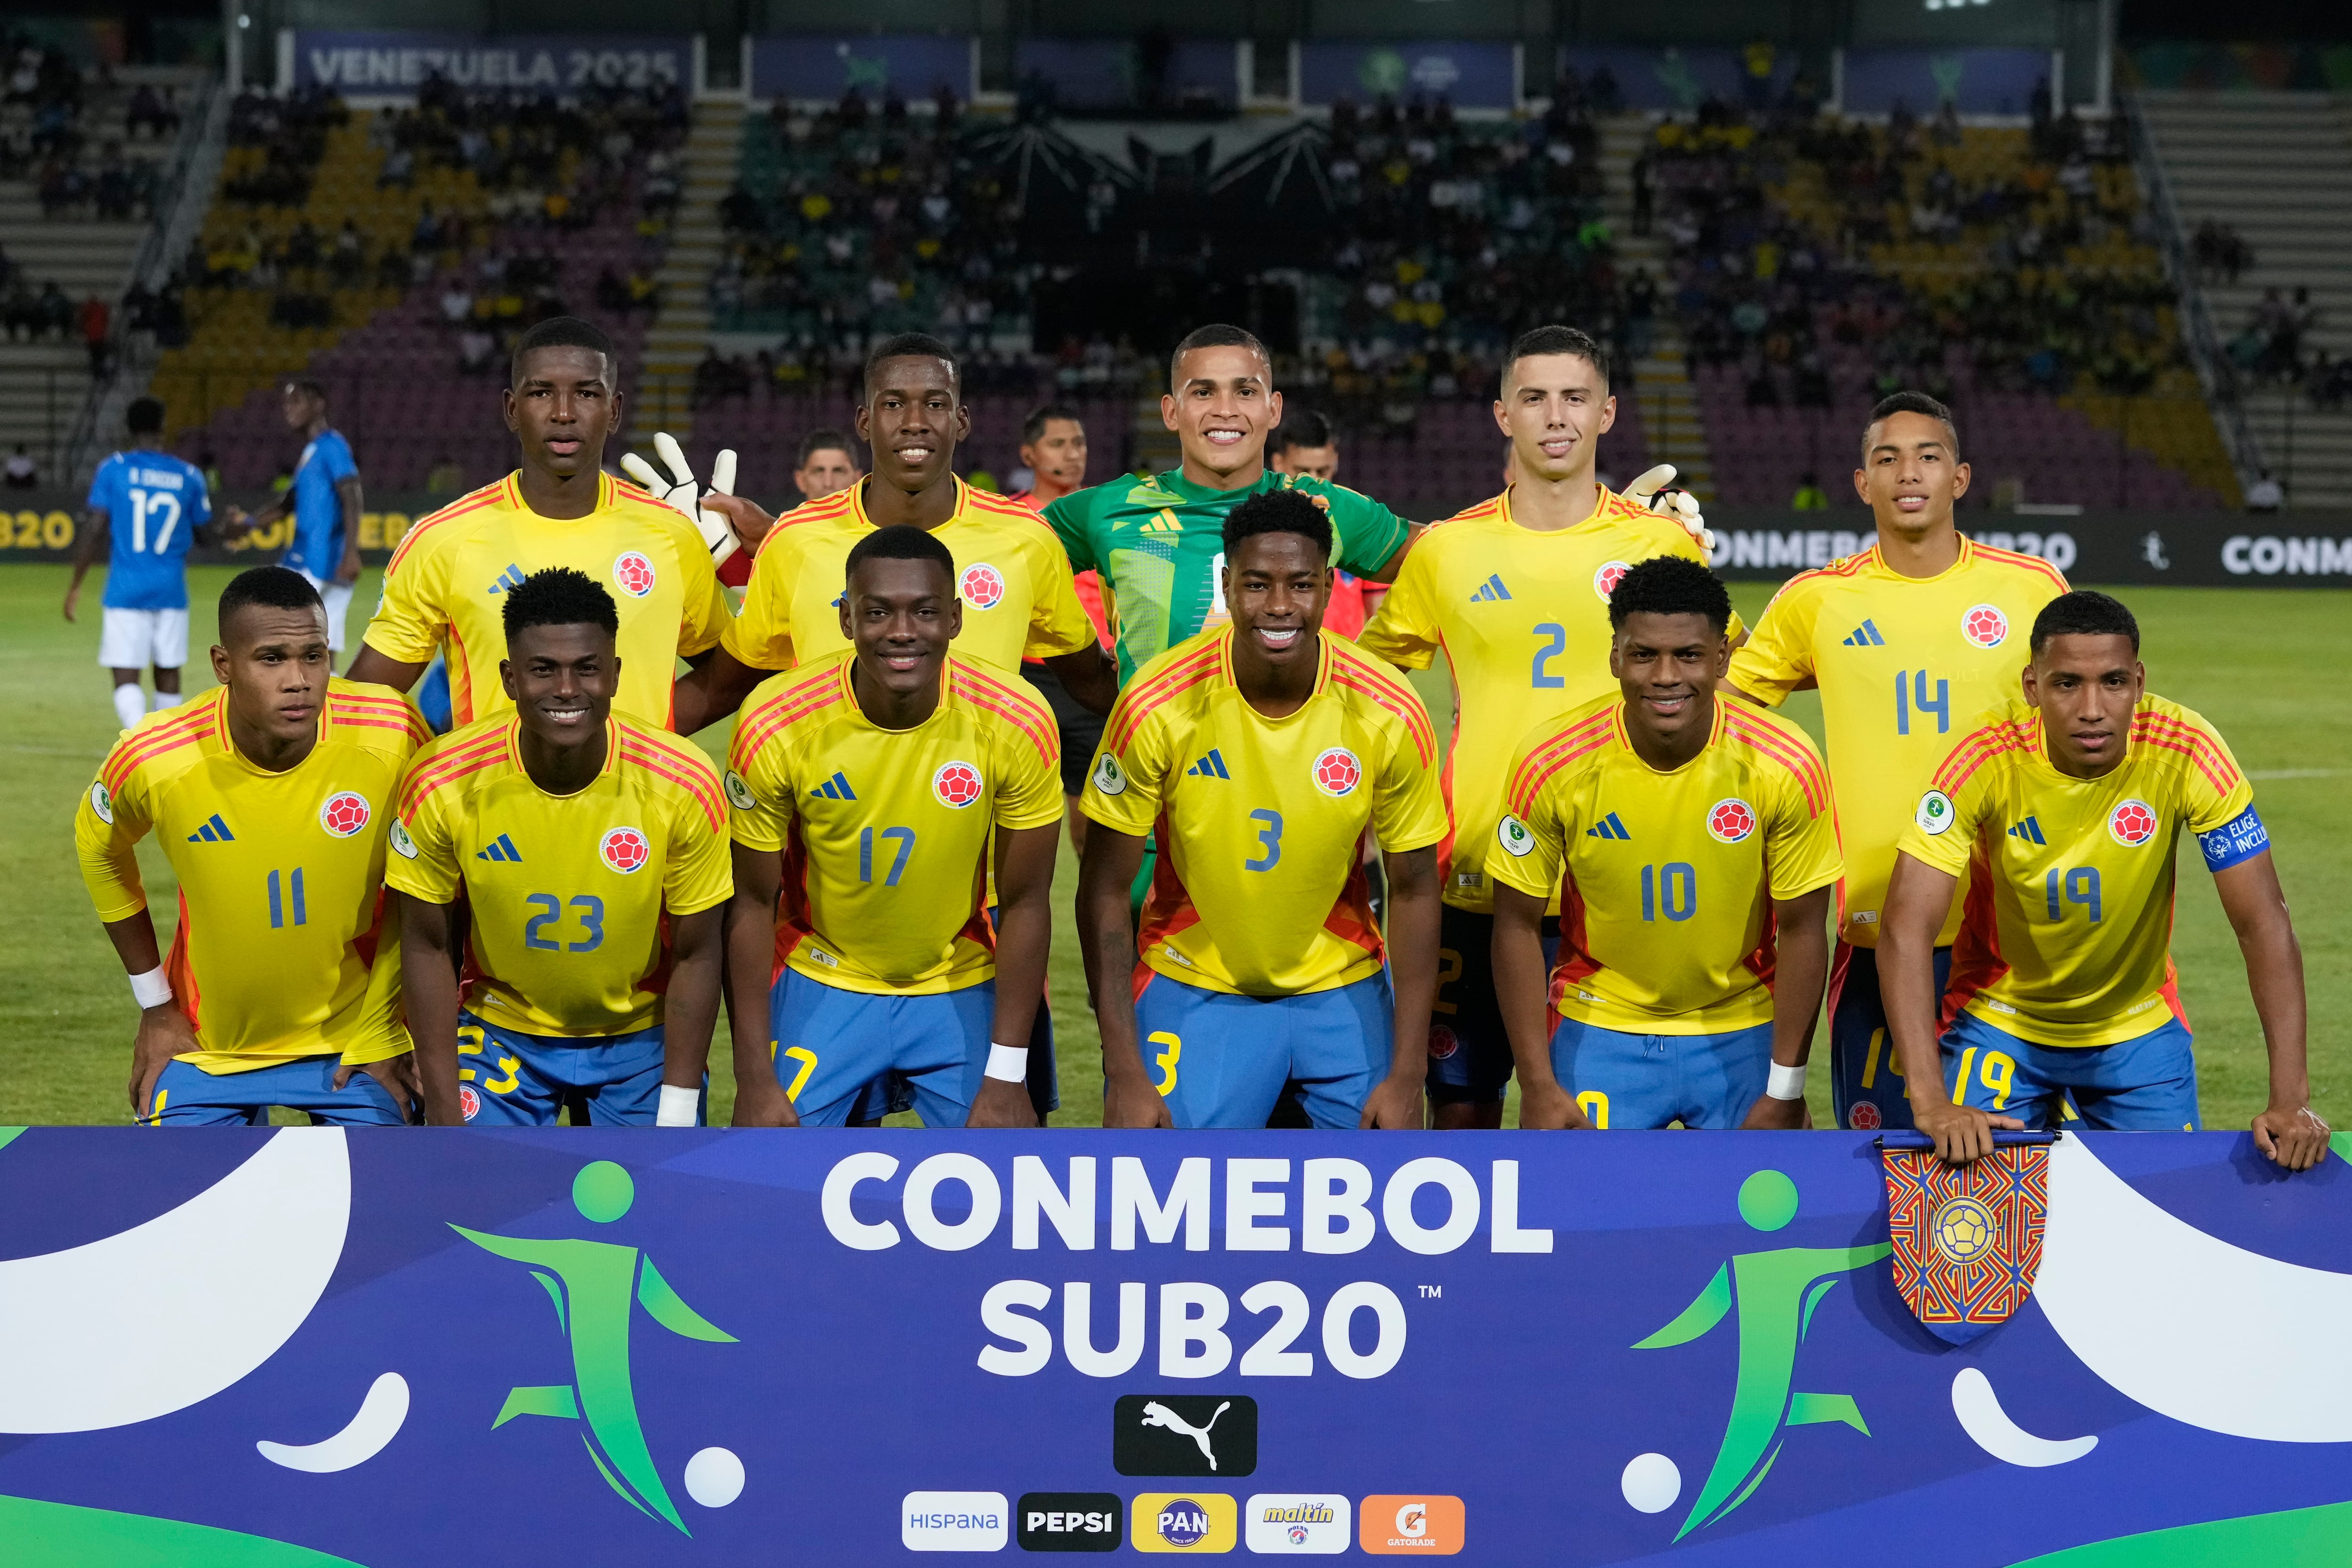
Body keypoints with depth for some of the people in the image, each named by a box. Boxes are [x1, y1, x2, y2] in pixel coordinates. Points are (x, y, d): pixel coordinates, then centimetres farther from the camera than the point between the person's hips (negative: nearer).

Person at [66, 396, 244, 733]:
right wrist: (233, 527, 38)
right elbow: (207, 533, 15)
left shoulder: (113, 469, -3)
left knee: (125, 679, -4)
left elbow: (94, 529, -7)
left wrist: (76, 584, 1)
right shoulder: (189, 476, 4)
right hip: (172, 591, 2)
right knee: (168, 674, 15)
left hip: (125, 591, -2)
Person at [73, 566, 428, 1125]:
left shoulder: (391, 737, -20)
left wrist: (381, 1025, -4)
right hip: (209, 1047, 0)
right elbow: (100, 848, 3)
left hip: (354, 1039, 0)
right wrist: (155, 1005, 5)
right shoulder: (154, 761, -20)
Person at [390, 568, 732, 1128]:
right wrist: (444, 1107, -9)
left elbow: (695, 956, -9)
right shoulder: (444, 783, -19)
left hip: (642, 1037, 0)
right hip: (502, 1033, 0)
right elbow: (428, 947, -8)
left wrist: (678, 1112, -10)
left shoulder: (683, 783, -20)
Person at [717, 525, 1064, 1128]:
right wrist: (754, 1079, -12)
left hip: (964, 988, 0)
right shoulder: (776, 723, -20)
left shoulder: (1015, 723, -19)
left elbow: (1024, 902, -10)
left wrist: (1006, 1078, -11)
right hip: (822, 984, 0)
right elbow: (753, 902, -10)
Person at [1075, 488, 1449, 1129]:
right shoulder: (1158, 706, -18)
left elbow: (1414, 891, -4)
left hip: (1343, 991, 2)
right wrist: (1125, 1074, -14)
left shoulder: (1387, 715, -14)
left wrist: (1407, 1076, -7)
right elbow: (1105, 891, -11)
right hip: (1193, 988, -2)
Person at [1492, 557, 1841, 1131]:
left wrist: (1785, 1091, -7)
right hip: (1600, 1031, 0)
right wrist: (1538, 1086, -10)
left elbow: (1802, 931, -7)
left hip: (1743, 1033, 0)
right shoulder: (1551, 763, -17)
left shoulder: (1783, 765, -16)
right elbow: (1519, 927, -8)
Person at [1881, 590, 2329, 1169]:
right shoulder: (1988, 757, -25)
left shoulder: (2184, 750, -23)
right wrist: (1931, 1101, -40)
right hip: (1998, 1023, -1)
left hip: (2139, 1029, 1)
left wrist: (2291, 1099, -28)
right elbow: (1907, 926, -29)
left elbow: (2263, 923, -20)